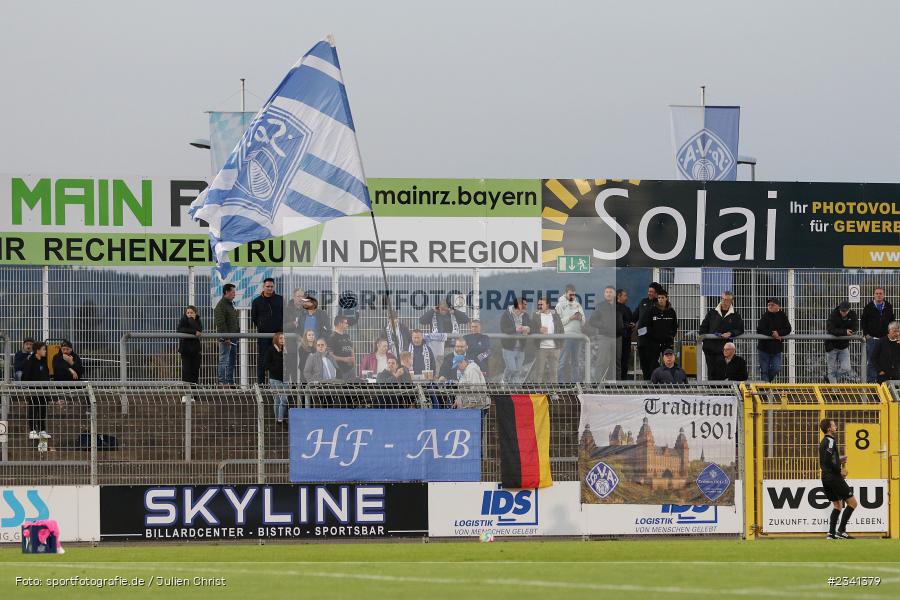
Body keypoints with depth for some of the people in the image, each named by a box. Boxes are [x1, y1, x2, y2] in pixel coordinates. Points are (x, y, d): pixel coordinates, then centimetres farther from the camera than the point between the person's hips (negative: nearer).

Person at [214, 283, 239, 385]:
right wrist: (226, 338, -22)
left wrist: (237, 334, 19)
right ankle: (222, 382, -6)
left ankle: (230, 381, 18)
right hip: (225, 338, -10)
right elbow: (220, 323, -20)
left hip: (233, 337, 10)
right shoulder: (221, 305, -13)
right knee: (224, 360, -7)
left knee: (232, 360, 12)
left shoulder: (231, 304, 18)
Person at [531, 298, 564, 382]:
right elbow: (531, 331, 1)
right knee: (539, 371, -2)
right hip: (541, 347, -2)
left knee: (554, 371, 4)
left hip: (554, 347, 2)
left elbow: (561, 330, 10)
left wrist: (560, 343, 0)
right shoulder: (535, 316, 5)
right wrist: (539, 330, -18)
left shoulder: (555, 315, 8)